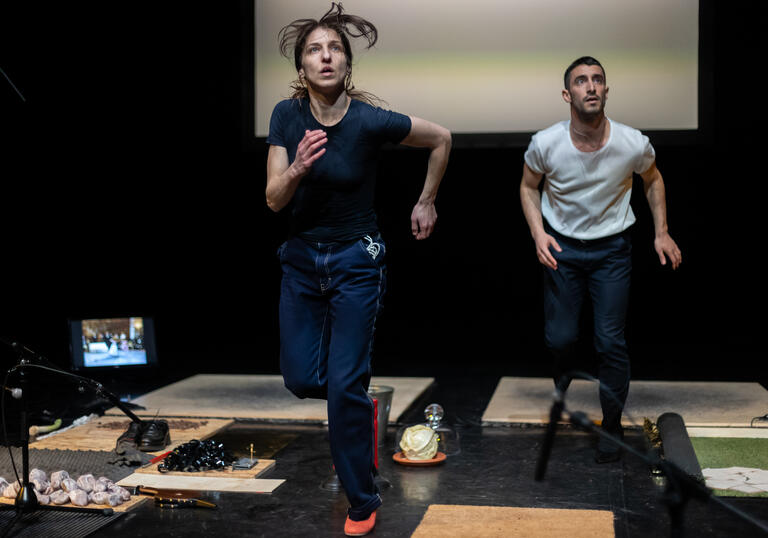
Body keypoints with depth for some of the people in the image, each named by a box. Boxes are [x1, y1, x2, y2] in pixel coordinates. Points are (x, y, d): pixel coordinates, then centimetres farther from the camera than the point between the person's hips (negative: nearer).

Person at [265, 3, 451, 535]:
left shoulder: (370, 121, -18)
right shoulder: (287, 116, -8)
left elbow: (442, 139, -2)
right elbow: (274, 199, -10)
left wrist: (426, 203, 6)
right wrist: (297, 168, -31)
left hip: (356, 261, -4)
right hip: (302, 258, 4)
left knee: (345, 385, -4)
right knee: (301, 378, 5)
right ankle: (361, 405, 39)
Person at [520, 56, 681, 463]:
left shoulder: (633, 144, -17)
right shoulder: (545, 144, -17)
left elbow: (653, 180, 6)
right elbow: (528, 187, 2)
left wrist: (661, 233, 2)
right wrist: (538, 233, -12)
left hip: (612, 249, 0)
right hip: (561, 246, 1)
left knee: (611, 341, -2)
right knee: (559, 337, 1)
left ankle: (612, 426, 17)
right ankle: (563, 381, 37)